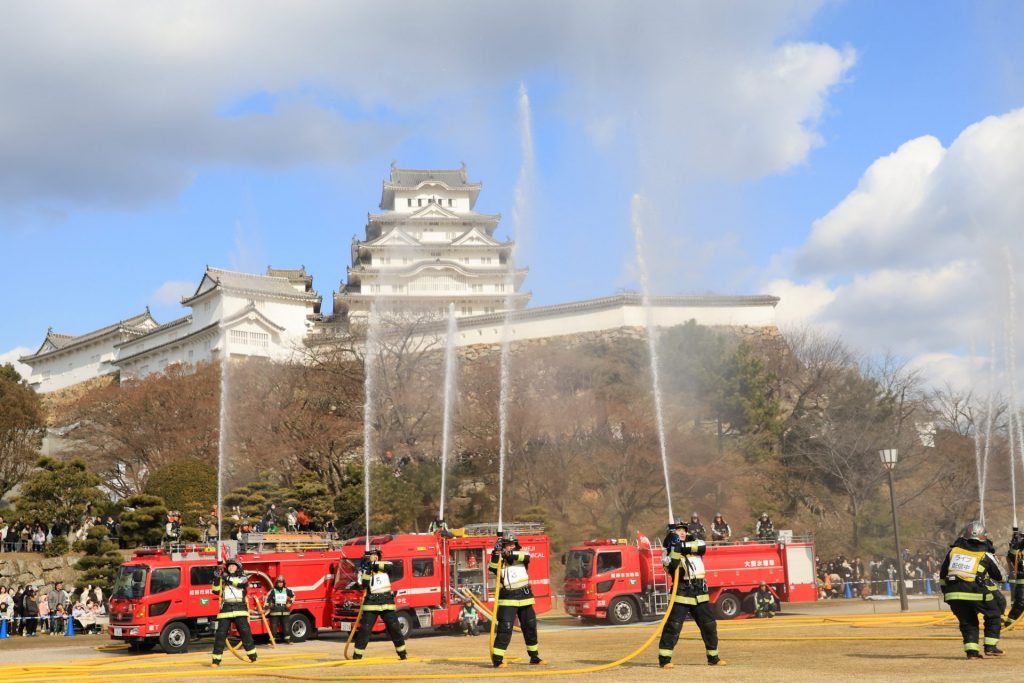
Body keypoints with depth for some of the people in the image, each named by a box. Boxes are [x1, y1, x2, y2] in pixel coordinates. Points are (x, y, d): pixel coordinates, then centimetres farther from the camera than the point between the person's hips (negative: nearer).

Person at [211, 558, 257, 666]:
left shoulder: (242, 577, 12)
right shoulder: (223, 579, 18)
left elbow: (241, 582, -11)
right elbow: (216, 591, 8)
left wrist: (228, 578, -14)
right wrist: (216, 579, -4)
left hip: (240, 608, -2)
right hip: (226, 609, 2)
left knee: (245, 632, -5)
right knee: (221, 633, -4)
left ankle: (252, 655, 4)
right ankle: (216, 659, -1)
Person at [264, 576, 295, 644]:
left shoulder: (287, 590, 7)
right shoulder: (273, 591, -2)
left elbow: (293, 596, 22)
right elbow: (267, 599, -6)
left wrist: (290, 602, 11)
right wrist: (265, 608, -11)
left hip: (285, 611, 3)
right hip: (275, 611, -3)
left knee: (286, 626, 7)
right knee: (274, 626, -4)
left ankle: (287, 639, 14)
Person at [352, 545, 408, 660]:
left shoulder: (385, 566, 10)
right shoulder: (364, 569, 6)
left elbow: (389, 566, -15)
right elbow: (363, 584, -9)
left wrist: (374, 564, -20)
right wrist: (367, 570, -17)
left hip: (387, 603, 1)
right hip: (371, 604, -1)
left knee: (394, 627, 4)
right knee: (364, 629, -5)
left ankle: (403, 653, 14)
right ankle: (357, 655, 0)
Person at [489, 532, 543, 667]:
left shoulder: (521, 555, 7)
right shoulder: (499, 559, 4)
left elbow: (526, 556, -16)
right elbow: (492, 568, -17)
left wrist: (511, 554, -30)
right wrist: (496, 554, -28)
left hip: (524, 597, 3)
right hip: (507, 599, -3)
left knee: (530, 627, 13)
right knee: (504, 628, -11)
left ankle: (534, 656, 27)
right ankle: (497, 658, -10)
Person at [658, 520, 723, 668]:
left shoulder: (693, 543, 12)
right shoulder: (670, 550, 0)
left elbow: (702, 546, -11)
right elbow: (670, 566, -19)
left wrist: (684, 546, -18)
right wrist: (675, 548, -25)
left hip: (700, 596, 4)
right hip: (681, 595, -4)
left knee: (709, 626, 9)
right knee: (673, 626, -12)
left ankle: (713, 657, 23)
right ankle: (664, 659, -9)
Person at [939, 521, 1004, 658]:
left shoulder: (954, 550, 13)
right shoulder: (986, 555, 6)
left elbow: (942, 574, 18)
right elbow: (1000, 577, 18)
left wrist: (945, 590, 30)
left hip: (953, 594, 3)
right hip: (976, 593, -3)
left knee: (967, 621, 19)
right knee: (993, 615, 19)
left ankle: (971, 650, 9)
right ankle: (990, 647, 14)